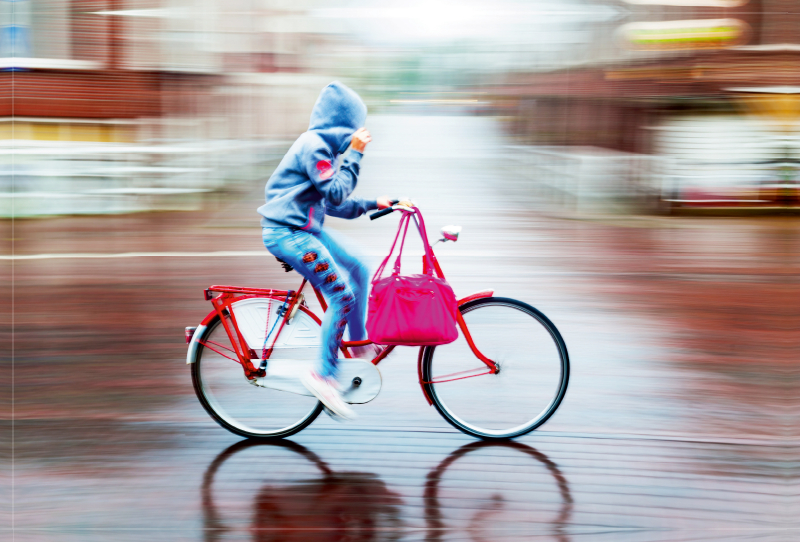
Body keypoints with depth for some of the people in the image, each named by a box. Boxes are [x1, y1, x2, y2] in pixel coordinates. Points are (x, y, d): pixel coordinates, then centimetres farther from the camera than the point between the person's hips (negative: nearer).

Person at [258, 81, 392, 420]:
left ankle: (359, 344, 22)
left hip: (305, 229, 10)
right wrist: (354, 153, -15)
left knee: (358, 269, 11)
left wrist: (371, 205, 14)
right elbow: (337, 193, -20)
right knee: (342, 295, -12)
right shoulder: (314, 145, -16)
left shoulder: (324, 146, 16)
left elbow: (334, 204, 19)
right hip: (287, 233, -10)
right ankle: (323, 374, -6)